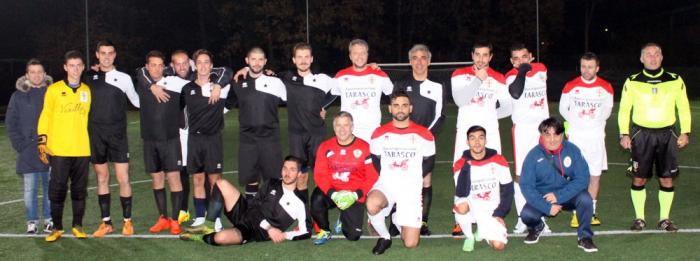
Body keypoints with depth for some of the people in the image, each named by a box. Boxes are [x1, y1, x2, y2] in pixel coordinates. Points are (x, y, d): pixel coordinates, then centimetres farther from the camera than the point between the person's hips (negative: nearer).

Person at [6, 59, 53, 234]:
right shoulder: (18, 96, 3)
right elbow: (10, 122, 4)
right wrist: (19, 144, -5)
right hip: (28, 151, 0)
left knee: (50, 187, 7)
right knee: (30, 188, 4)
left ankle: (50, 220, 17)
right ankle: (32, 221, 12)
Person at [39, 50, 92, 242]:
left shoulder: (87, 91, 10)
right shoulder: (54, 90, 1)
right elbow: (45, 117, 2)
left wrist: (94, 144, 12)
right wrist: (42, 142, -4)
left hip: (82, 149, 2)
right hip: (59, 149, -2)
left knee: (79, 189, 6)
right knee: (57, 189, -1)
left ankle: (77, 226, 17)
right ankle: (57, 228, 10)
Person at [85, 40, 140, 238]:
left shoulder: (123, 78, 2)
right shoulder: (89, 77, 6)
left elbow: (137, 101, 14)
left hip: (117, 134, -2)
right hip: (96, 134, 2)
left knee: (123, 178, -5)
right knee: (102, 178, 8)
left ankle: (127, 221, 8)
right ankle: (106, 222, 15)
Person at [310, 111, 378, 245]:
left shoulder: (364, 147, -7)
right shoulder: (325, 147, -1)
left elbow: (372, 176, -7)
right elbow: (320, 175, -6)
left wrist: (356, 195, -19)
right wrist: (333, 194, -22)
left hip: (353, 196, -1)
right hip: (331, 191, 1)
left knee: (353, 235, -9)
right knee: (316, 202, -32)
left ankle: (345, 218, 29)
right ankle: (324, 231, 0)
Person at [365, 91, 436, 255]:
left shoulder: (423, 135, -1)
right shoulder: (379, 134, 2)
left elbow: (429, 162, 8)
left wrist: (412, 179, 3)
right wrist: (387, 179, 2)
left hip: (411, 189, 0)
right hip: (386, 185, 0)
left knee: (411, 244, -7)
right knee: (372, 204, -38)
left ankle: (398, 220, 29)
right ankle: (384, 238, -6)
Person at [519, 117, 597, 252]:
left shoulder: (572, 150, -14)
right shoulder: (533, 155, -15)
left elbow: (582, 178, -15)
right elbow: (526, 186, -16)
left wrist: (559, 195, -24)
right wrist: (547, 207, -24)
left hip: (568, 195, 0)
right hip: (542, 197, 0)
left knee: (585, 199, -30)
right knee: (526, 214, -26)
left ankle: (585, 237, -5)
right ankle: (536, 227, 14)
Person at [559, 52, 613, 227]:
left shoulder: (605, 87, 1)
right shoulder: (571, 86, -2)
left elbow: (607, 109, 15)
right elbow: (563, 108, 9)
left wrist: (598, 120, 5)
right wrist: (574, 121, 2)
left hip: (596, 136, 2)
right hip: (576, 136, -2)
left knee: (595, 174, 5)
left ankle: (591, 211, 15)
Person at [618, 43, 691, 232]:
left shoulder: (675, 81, 4)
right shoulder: (632, 82, 2)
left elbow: (684, 108, 10)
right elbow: (624, 110, 5)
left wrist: (685, 132, 5)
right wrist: (624, 134, -2)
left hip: (667, 135, 1)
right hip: (641, 135, -1)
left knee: (667, 178, 3)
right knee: (639, 179, 1)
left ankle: (664, 219, 15)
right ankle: (639, 218, 13)